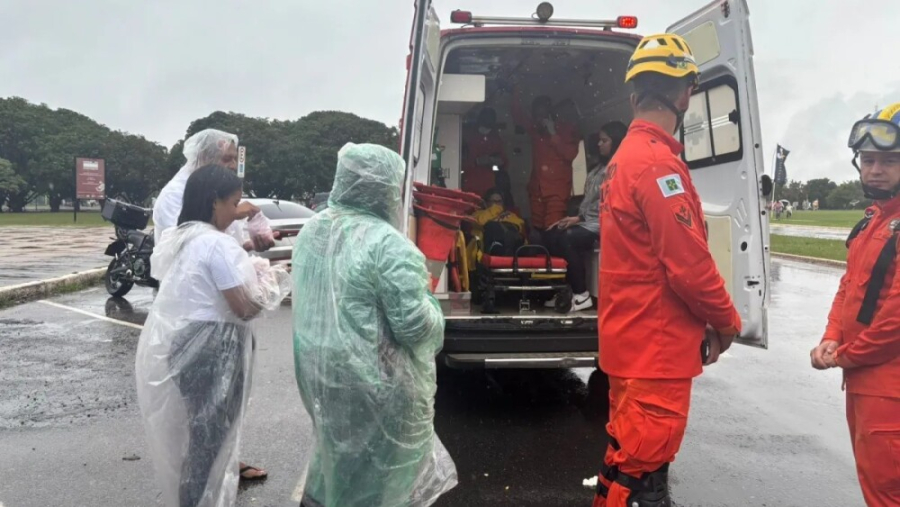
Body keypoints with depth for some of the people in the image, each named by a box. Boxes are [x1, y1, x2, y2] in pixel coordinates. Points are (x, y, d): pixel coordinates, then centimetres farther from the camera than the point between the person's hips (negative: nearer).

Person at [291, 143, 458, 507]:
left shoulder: (311, 230, 3)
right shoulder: (387, 244, -23)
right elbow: (415, 325, -23)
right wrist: (427, 297, -2)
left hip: (318, 368, 8)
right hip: (372, 380, -8)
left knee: (340, 447, 28)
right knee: (380, 465, 12)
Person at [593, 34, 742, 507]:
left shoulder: (625, 157, 13)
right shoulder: (658, 163, -19)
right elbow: (688, 266, -22)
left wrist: (703, 320, 13)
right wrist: (726, 322, -4)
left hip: (632, 340, 10)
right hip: (656, 346, -10)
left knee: (627, 455, 21)